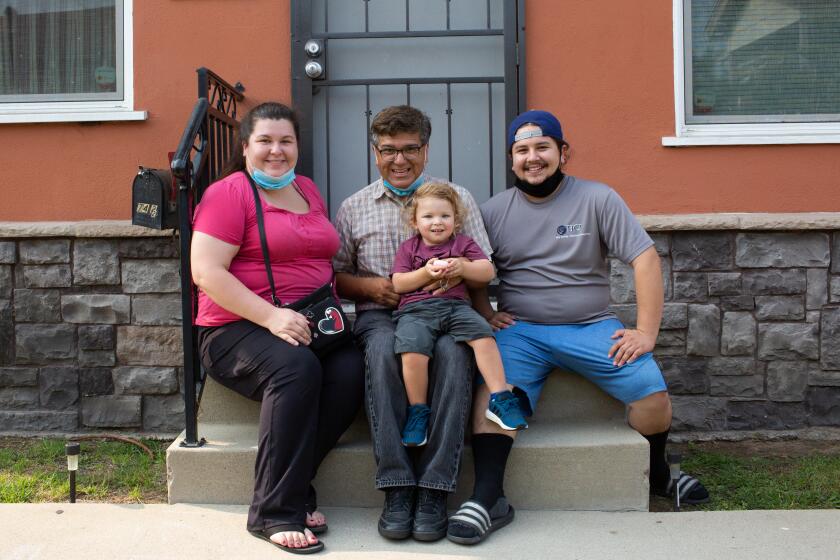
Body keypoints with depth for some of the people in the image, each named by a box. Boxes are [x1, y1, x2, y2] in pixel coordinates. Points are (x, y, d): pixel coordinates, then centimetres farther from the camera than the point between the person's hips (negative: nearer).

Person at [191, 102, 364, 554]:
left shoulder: (309, 191, 18)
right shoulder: (229, 193, -2)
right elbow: (206, 271, -13)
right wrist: (272, 317, -22)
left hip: (309, 325, 6)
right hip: (237, 330, -5)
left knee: (351, 369, -25)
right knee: (297, 367, -35)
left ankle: (295, 488, -12)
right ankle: (274, 511, -22)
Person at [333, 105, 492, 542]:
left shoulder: (457, 197, 14)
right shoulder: (354, 207, 15)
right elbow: (336, 276, 15)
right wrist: (371, 286, -6)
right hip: (379, 313, 0)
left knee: (453, 351, -35)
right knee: (383, 351, -36)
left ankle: (434, 489, -31)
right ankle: (396, 486, -31)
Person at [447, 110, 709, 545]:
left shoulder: (597, 199, 3)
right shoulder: (494, 211, 8)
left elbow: (645, 259, -3)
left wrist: (646, 332, -11)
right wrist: (486, 315, -5)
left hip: (591, 327, 0)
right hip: (520, 330, 1)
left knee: (653, 394, -17)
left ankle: (656, 472, 14)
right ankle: (488, 499, -24)